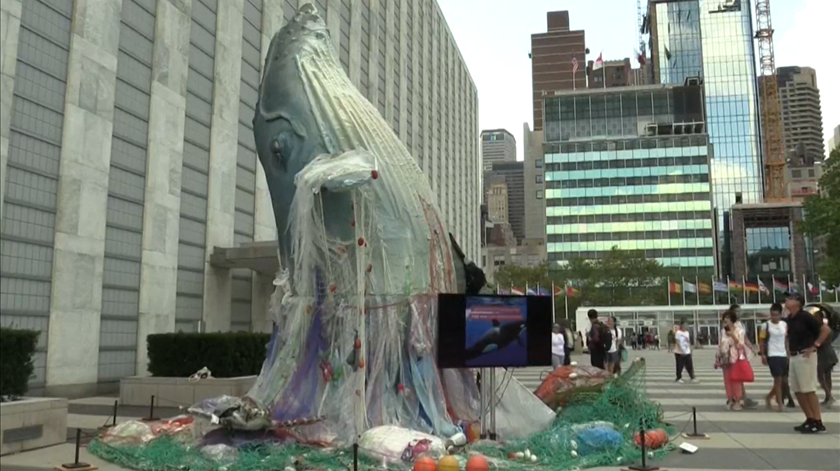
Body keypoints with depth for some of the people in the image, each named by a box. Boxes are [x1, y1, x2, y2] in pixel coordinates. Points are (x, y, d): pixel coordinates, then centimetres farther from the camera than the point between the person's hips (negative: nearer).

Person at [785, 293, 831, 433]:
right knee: (797, 390, 10)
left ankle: (818, 422, -1)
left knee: (808, 390, -7)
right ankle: (810, 420, 18)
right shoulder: (790, 318, 11)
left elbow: (826, 329, -14)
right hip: (794, 357, 9)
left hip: (805, 356, -8)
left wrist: (815, 346, -15)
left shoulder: (805, 316, -12)